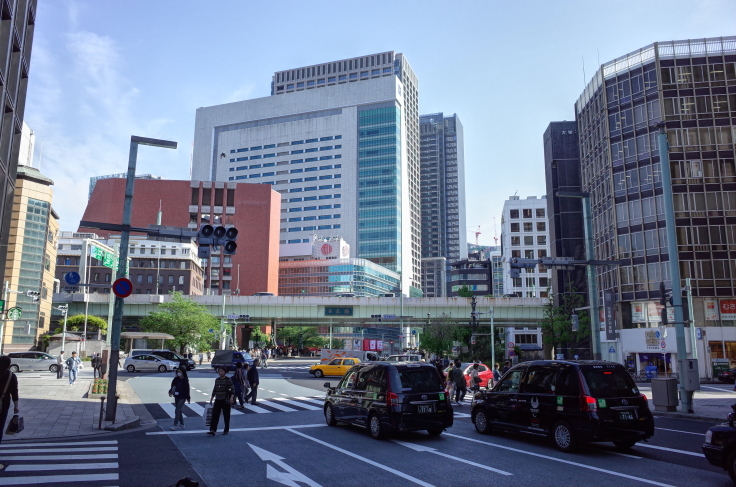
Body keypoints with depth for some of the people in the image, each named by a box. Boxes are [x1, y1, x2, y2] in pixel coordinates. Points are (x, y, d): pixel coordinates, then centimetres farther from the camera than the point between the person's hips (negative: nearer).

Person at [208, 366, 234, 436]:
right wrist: (211, 399, 20)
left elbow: (232, 389, -9)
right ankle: (213, 430, -6)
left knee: (226, 416, 5)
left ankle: (226, 430, 17)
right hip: (217, 400, 5)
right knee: (214, 415, -5)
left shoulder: (228, 380, -6)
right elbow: (214, 390, 19)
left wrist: (231, 398, -19)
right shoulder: (217, 380, 10)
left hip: (225, 401, -4)